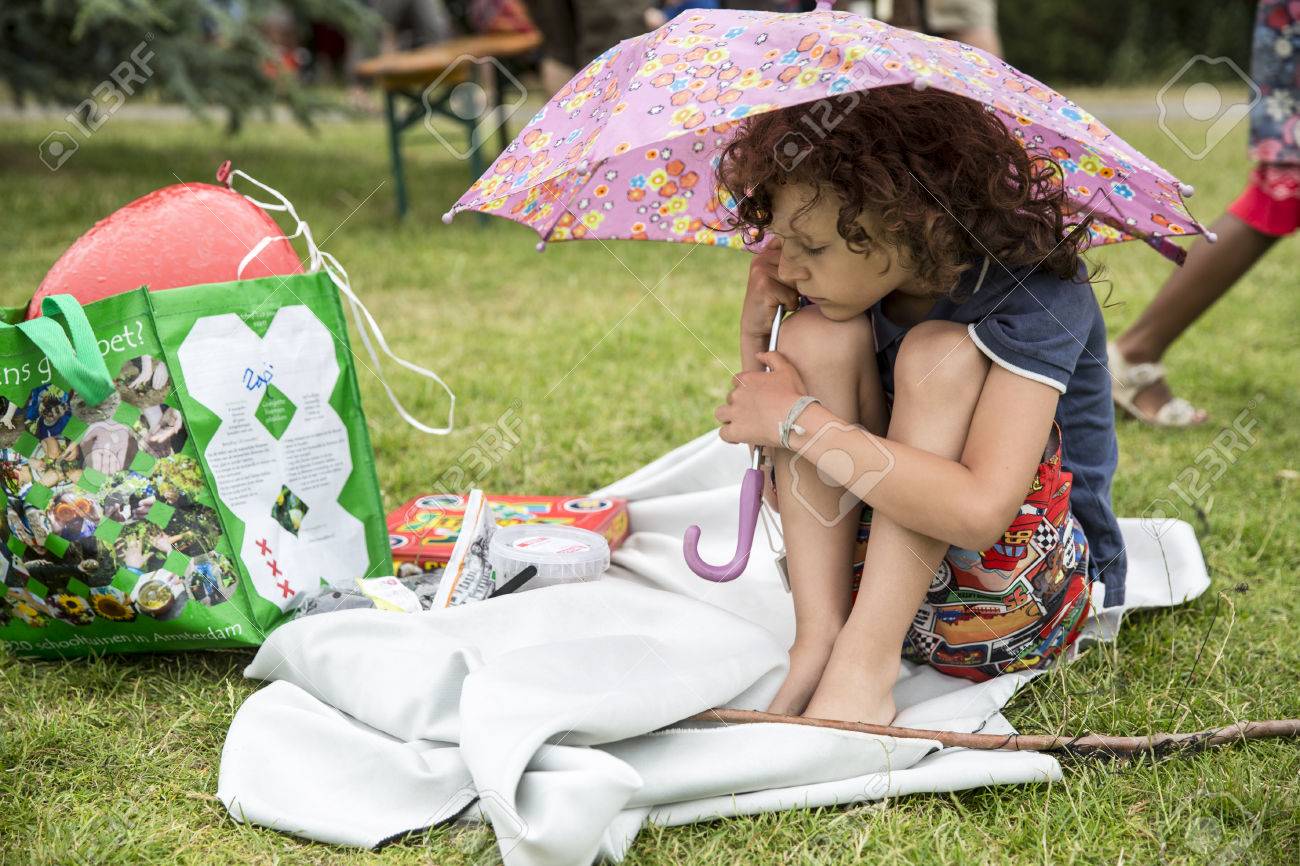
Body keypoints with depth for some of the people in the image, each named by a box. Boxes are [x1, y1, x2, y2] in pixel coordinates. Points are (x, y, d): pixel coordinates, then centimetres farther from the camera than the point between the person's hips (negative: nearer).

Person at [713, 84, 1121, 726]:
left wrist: (798, 421, -29)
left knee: (940, 353, -26)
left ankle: (863, 667, -28)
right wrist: (756, 341, -11)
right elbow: (789, 489, 1)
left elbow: (978, 512, -35)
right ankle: (818, 645, -24)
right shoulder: (855, 289, -2)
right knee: (814, 336, -15)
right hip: (874, 574, 5)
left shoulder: (1034, 291, -20)